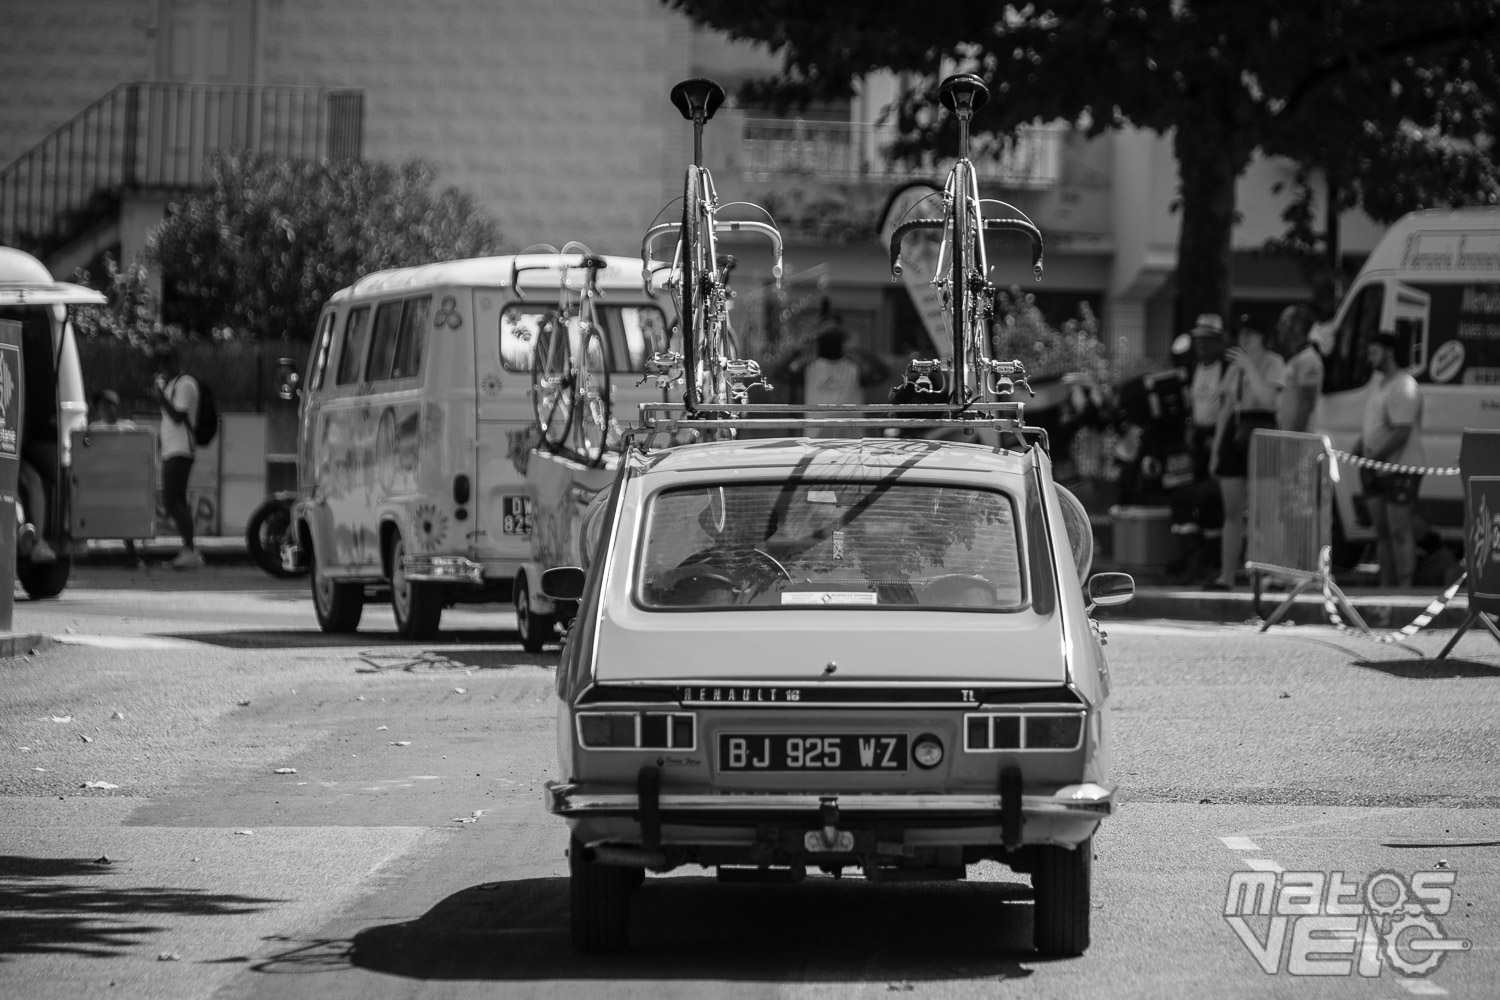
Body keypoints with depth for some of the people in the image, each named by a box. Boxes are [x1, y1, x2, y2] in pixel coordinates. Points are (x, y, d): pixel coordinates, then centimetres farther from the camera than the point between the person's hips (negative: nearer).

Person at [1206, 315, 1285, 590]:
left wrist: (1248, 365, -17)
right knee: (1232, 512, 5)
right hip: (1234, 432, 6)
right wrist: (1216, 448, 14)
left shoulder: (1272, 363, -1)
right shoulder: (1234, 366, 17)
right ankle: (1226, 575, 6)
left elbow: (1267, 397, -17)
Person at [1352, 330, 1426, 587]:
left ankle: (1404, 588, -8)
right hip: (1376, 469, 10)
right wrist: (1360, 443, 7)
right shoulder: (1377, 380, 14)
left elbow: (1401, 432, -23)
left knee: (1400, 532, -9)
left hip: (1400, 469, -10)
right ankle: (1386, 587, 19)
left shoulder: (1403, 388, -18)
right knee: (1382, 532, 13)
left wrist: (1373, 456, -21)